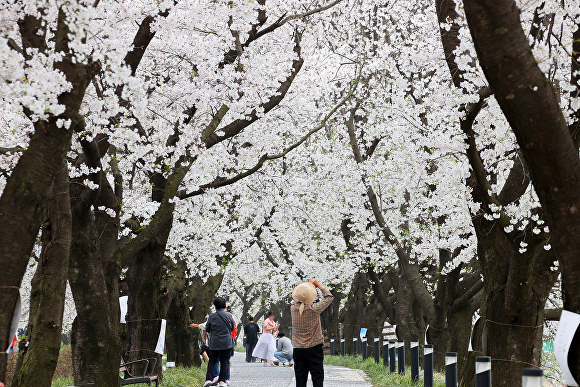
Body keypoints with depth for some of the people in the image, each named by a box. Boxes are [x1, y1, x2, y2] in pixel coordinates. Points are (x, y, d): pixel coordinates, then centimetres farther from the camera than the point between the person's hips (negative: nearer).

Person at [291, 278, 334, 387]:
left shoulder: (293, 309, -4)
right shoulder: (314, 309, -14)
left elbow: (297, 301, 20)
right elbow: (329, 297, -1)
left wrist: (309, 284, 19)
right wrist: (318, 285, 7)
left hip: (298, 349, 4)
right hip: (314, 349, -3)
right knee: (317, 378, 1)